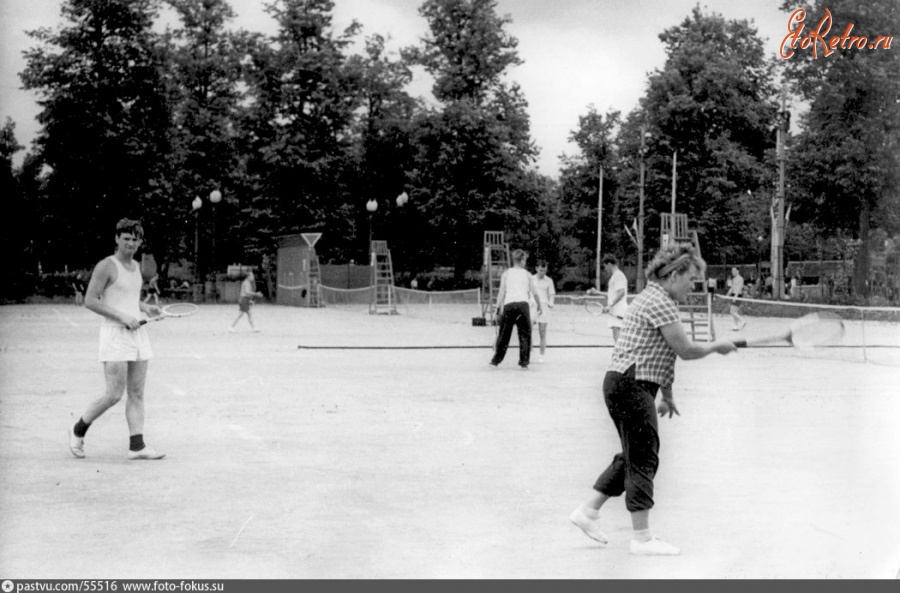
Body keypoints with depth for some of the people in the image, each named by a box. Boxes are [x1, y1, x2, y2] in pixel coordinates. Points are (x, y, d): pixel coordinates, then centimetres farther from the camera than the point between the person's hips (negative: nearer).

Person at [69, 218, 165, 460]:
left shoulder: (136, 266, 15)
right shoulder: (106, 266, -8)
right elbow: (90, 301, -13)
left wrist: (145, 307, 9)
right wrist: (122, 316, -20)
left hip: (137, 333, 8)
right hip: (114, 334, -7)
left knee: (137, 394, 3)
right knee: (114, 395, -9)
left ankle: (136, 446, 4)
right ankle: (78, 431, 12)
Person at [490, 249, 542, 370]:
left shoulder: (506, 274, 12)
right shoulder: (527, 274, 11)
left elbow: (501, 292, 3)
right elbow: (534, 293, 9)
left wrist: (498, 307, 1)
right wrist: (539, 306, 22)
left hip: (508, 305, 1)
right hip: (523, 304, -1)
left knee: (504, 334, 8)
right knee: (525, 334, 4)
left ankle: (496, 360, 12)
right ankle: (524, 363, -1)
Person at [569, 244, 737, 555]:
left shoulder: (652, 298, 19)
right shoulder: (660, 303, -14)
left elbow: (659, 355, 24)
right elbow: (686, 350, -15)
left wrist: (667, 395, 26)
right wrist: (716, 346, 2)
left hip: (625, 385, 11)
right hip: (632, 385, -11)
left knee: (631, 457, 17)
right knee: (643, 459, -5)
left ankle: (587, 511, 20)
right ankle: (642, 537, 1)